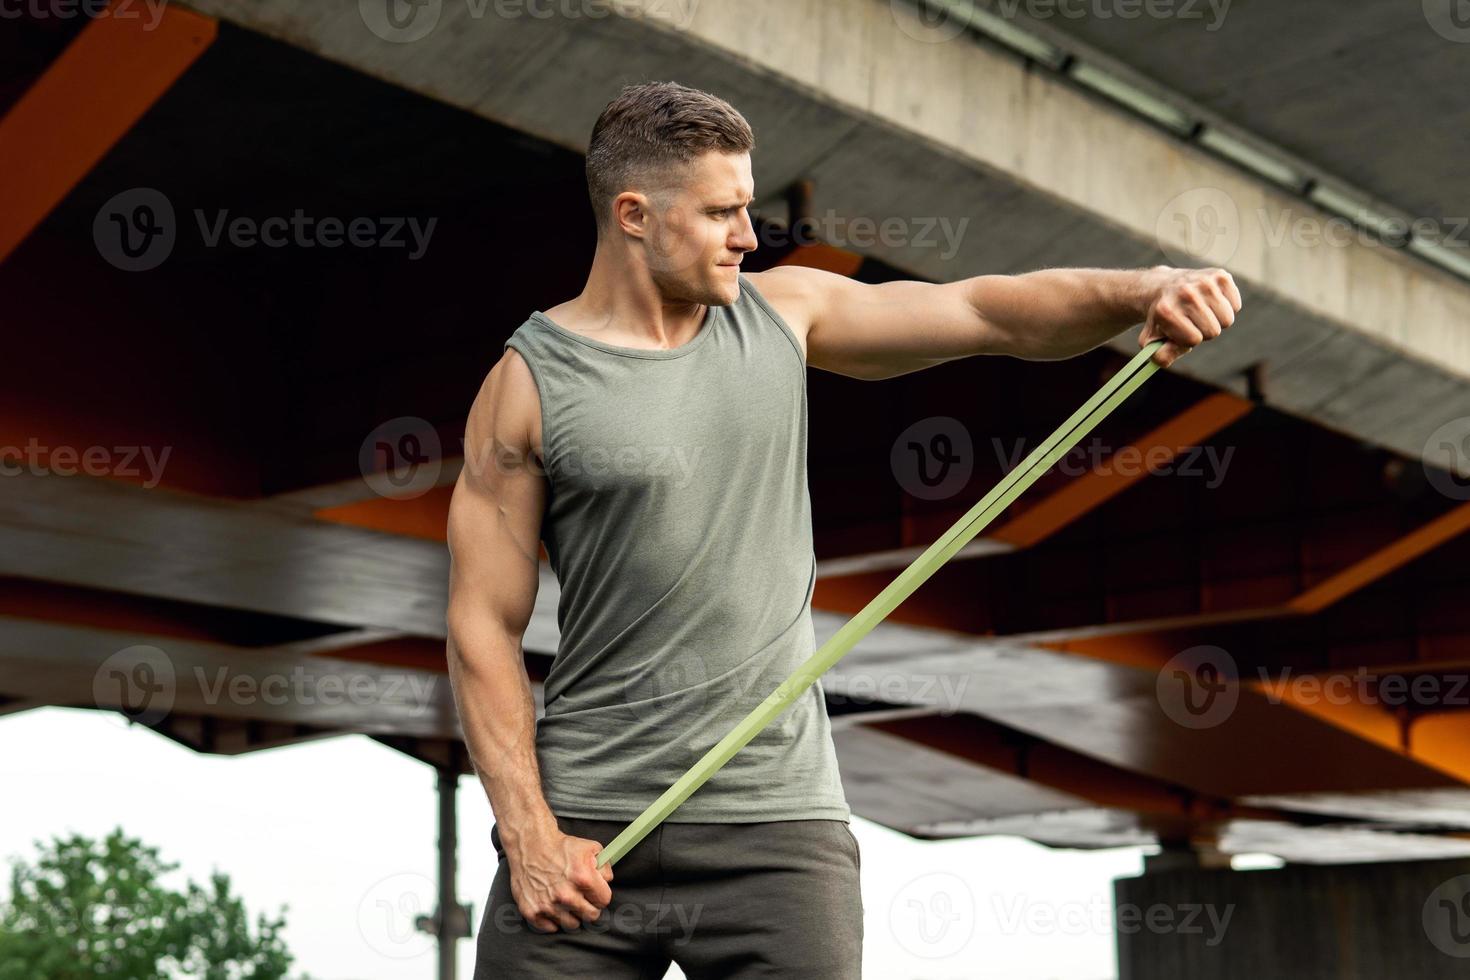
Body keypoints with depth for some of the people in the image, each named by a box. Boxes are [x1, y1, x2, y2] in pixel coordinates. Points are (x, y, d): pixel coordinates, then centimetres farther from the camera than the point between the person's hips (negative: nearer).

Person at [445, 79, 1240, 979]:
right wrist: (529, 835, -10)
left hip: (776, 818, 2)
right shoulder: (529, 383, -3)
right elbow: (484, 625, -3)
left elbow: (990, 312, 4)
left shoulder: (782, 312, 7)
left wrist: (1142, 289, -14)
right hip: (587, 825, -2)